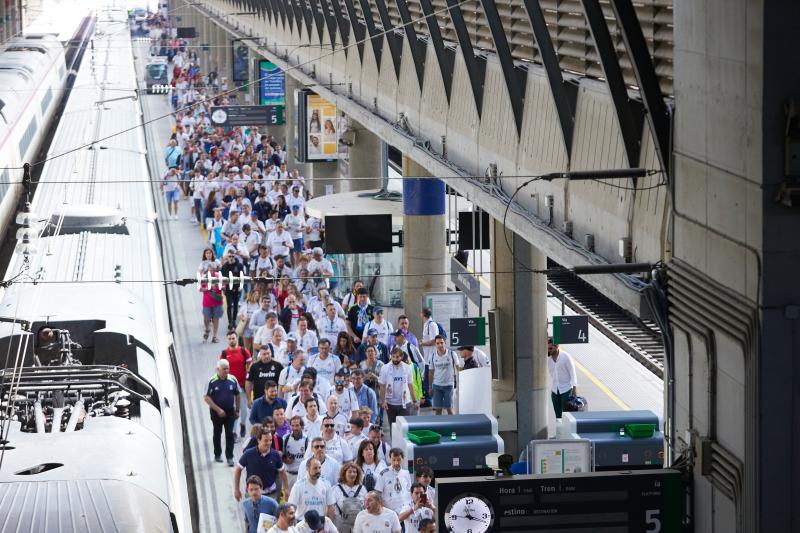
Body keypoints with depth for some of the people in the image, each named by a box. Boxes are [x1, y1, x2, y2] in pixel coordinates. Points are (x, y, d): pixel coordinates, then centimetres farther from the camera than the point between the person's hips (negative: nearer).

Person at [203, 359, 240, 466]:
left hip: (230, 411, 1)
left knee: (230, 434, -1)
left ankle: (229, 457, 4)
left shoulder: (233, 380, -4)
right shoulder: (212, 381, -13)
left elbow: (237, 395, 7)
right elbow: (206, 398, -11)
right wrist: (218, 409, -16)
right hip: (216, 412, -1)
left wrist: (237, 410, 8)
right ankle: (217, 455, 28)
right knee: (217, 433, 13)